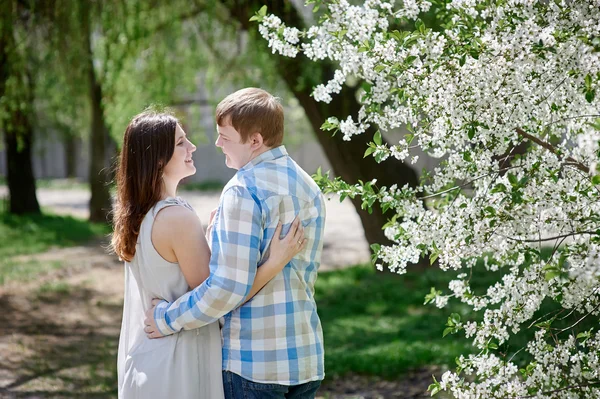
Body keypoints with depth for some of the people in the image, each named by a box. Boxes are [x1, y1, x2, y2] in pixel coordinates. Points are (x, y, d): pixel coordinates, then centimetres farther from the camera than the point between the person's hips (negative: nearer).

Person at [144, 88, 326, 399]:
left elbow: (229, 287, -21)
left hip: (254, 363, -8)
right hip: (306, 356, 8)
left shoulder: (244, 191, -17)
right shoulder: (309, 187, 10)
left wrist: (169, 318, -9)